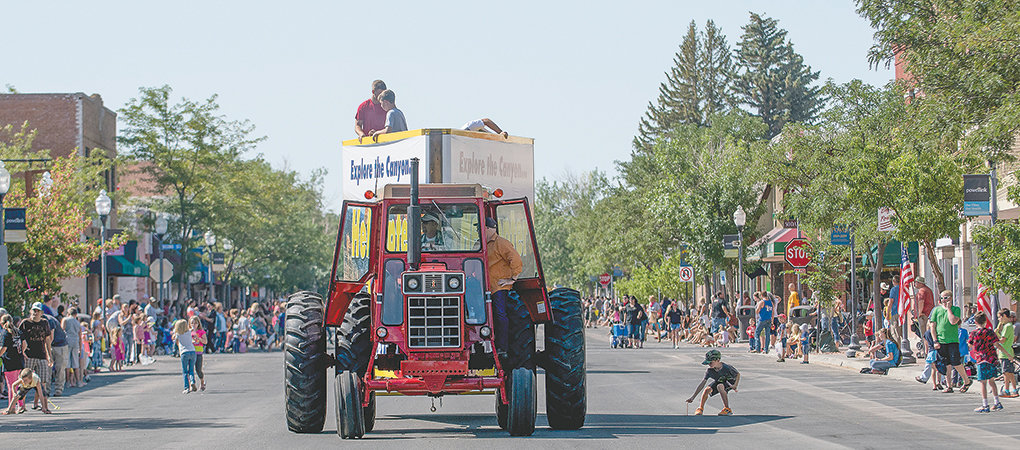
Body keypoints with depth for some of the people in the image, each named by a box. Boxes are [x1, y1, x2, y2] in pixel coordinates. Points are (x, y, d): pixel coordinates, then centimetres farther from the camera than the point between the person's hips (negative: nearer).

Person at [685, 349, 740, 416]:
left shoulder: (726, 368, -31)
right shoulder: (710, 371, -21)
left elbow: (738, 374, -14)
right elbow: (702, 384, -19)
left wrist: (735, 385, -29)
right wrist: (693, 397, -23)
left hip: (729, 381, -4)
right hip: (719, 381, 4)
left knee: (719, 387, -36)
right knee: (707, 389, -21)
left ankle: (727, 409, -25)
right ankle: (701, 408, 6)